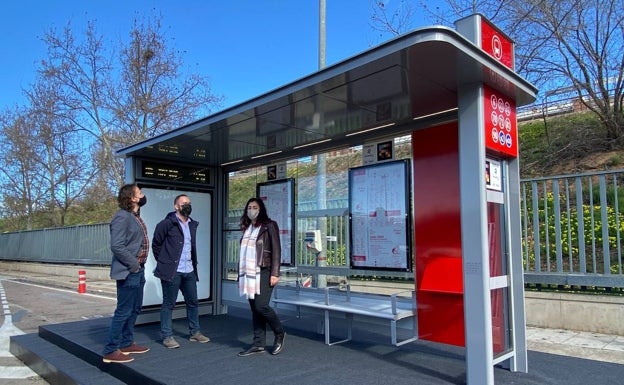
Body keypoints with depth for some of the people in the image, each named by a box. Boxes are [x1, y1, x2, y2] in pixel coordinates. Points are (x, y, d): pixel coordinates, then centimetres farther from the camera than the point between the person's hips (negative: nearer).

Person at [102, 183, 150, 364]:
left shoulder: (135, 215, 13)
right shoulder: (122, 216, -17)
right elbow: (116, 246, -24)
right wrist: (133, 264, -18)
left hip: (138, 270, 10)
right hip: (128, 272, -10)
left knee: (135, 309, 17)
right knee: (123, 311, -4)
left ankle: (126, 343, 29)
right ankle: (111, 351, 6)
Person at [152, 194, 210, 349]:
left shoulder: (192, 224, 11)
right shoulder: (167, 223, -10)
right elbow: (156, 243, -5)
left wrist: (192, 263, 15)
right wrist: (164, 261, -1)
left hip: (189, 271, 7)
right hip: (172, 271, -7)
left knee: (193, 302, 13)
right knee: (168, 304, 4)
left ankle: (194, 332, 26)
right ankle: (167, 336, 13)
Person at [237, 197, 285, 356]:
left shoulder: (269, 226, -2)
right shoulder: (247, 229, 17)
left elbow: (276, 250, -8)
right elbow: (243, 253, 17)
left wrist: (275, 273, -15)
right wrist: (241, 275, 15)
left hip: (264, 273, -6)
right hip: (249, 274, 6)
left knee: (261, 306, -12)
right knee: (254, 309, 7)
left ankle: (280, 333, 11)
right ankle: (258, 344, 13)